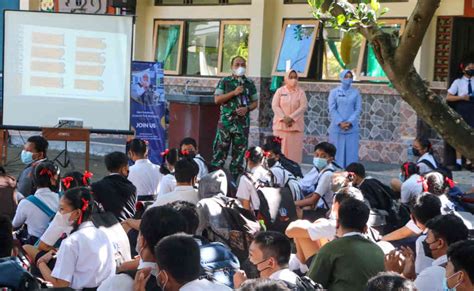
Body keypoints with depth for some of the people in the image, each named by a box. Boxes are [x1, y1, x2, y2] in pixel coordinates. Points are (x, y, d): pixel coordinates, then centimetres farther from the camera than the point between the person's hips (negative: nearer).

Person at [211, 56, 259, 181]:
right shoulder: (225, 82, 5)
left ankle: (234, 179, 12)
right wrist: (234, 92, -12)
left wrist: (247, 108, -7)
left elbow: (255, 102, 14)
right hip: (226, 120, -2)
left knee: (239, 151, 5)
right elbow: (217, 99, -4)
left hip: (243, 122, 2)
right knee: (220, 149, -6)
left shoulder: (249, 84, 11)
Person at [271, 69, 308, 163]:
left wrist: (291, 117, -16)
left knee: (294, 150, -3)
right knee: (280, 149, -2)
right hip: (281, 125, 0)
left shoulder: (301, 92, 5)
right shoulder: (280, 91, 6)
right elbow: (275, 106, -1)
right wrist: (283, 118, -15)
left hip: (296, 125, 0)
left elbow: (303, 106, -5)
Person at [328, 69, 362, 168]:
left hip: (352, 128, 1)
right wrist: (340, 122, -12)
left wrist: (349, 122, -11)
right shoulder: (334, 92, 4)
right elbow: (332, 109, -2)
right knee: (337, 151, 0)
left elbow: (358, 109, 2)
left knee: (351, 151, -1)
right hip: (337, 127, -1)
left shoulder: (356, 92, 7)